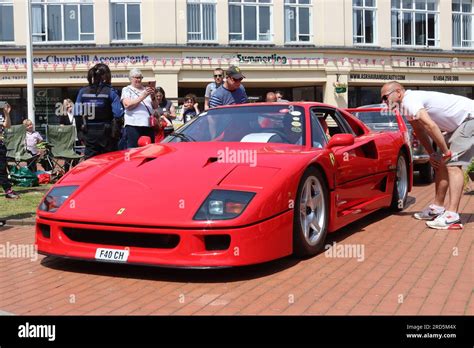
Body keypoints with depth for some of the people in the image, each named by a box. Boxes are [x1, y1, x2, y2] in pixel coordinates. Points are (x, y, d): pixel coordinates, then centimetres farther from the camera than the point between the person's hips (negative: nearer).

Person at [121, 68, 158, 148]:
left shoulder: (146, 89, 19)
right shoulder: (127, 90, 6)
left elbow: (155, 106, 16)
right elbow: (127, 105, -10)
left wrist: (153, 97, -4)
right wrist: (142, 96, -14)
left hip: (149, 125, 5)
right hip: (133, 126, -5)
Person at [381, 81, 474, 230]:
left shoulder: (409, 101, -21)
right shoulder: (407, 106, 10)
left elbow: (431, 126, -31)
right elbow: (419, 131, 18)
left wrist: (446, 152, -23)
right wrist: (432, 154, 8)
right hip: (460, 124, 10)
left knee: (453, 164, -19)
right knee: (441, 163, 11)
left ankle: (452, 216, -25)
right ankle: (437, 207, 18)